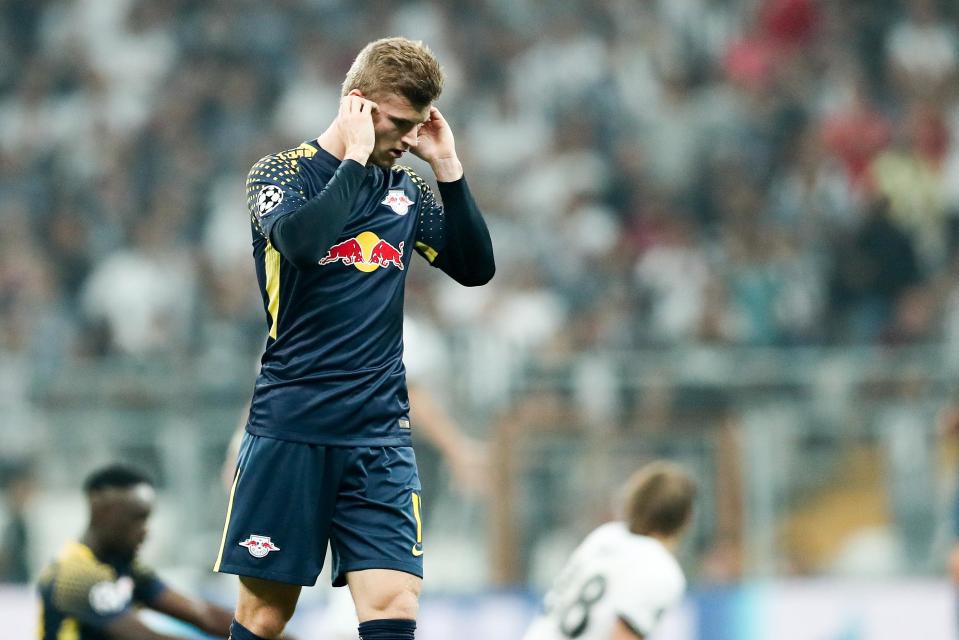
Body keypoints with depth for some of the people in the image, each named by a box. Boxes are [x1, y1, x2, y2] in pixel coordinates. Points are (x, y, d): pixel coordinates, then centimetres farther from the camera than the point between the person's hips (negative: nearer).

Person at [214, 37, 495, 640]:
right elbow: (301, 241, -22)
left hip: (380, 434, 3)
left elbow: (476, 268, 7)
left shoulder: (407, 189, 13)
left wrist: (448, 167, 1)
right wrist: (356, 157, -13)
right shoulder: (282, 172, -2)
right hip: (290, 426, -3)